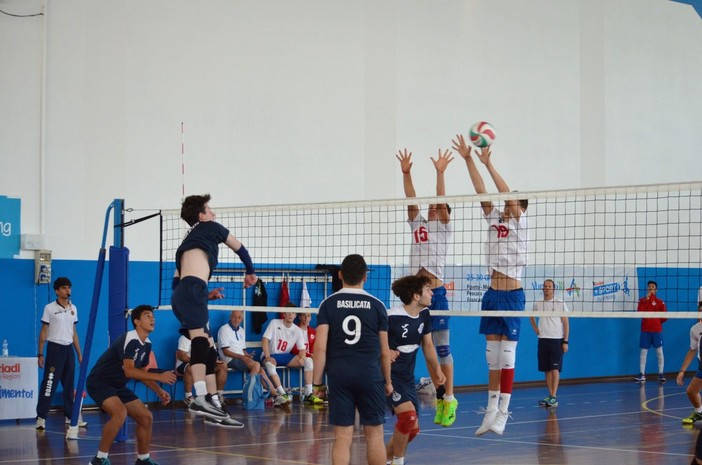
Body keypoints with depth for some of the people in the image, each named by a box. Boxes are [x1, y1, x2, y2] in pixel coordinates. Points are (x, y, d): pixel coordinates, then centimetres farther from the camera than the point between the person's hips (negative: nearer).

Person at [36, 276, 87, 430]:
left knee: (70, 384, 9)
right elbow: (43, 332, -3)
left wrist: (79, 353, 15)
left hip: (69, 349, 5)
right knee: (49, 383, -9)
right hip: (55, 348, -5)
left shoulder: (73, 308, 11)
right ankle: (41, 417, -7)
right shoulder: (50, 308, -4)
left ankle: (70, 416, 17)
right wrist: (40, 354, -8)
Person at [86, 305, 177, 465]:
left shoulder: (146, 344, 6)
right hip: (99, 381, -9)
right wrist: (159, 377, -31)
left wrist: (159, 391, 5)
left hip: (118, 386, 9)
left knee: (146, 417, 5)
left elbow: (141, 372, 17)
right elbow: (129, 371, -31)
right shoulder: (129, 339, -23)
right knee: (120, 412, -32)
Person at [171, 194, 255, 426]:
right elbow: (240, 248, 29)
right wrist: (250, 272, 45)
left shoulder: (189, 238, 32)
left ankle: (214, 403, 12)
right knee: (200, 340, -25)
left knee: (209, 351, 12)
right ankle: (200, 398, -43)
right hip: (192, 289, -9)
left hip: (180, 294, 9)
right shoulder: (210, 227, 16)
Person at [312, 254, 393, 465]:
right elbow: (384, 352, 6)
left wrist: (317, 382, -1)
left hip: (339, 376, 0)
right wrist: (388, 381, 17)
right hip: (370, 376, 0)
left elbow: (320, 347, -5)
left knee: (342, 437, 0)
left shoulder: (328, 304, 1)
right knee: (374, 434, 7)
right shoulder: (377, 306, 3)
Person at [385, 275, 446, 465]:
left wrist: (437, 369, 2)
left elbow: (427, 344, 14)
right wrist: (385, 352, -34)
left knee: (412, 429, 7)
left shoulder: (424, 315, 3)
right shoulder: (392, 316, -21)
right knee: (408, 415, -25)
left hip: (407, 378, 8)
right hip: (388, 375, -8)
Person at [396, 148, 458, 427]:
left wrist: (440, 172, -13)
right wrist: (406, 173, 2)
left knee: (442, 347, -3)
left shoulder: (444, 228, 5)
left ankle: (449, 399, 0)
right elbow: (411, 200, 10)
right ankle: (441, 396, 12)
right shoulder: (418, 224, 17)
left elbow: (441, 201, -7)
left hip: (436, 293, -5)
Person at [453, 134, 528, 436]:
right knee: (492, 356, 8)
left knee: (507, 354, -5)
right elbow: (481, 190, 4)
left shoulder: (521, 224, -4)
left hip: (512, 295, -6)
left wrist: (488, 164, -20)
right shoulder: (495, 219, 11)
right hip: (492, 294, 6)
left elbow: (508, 194, -17)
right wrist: (468, 159, -3)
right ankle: (491, 411, 12)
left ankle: (503, 414, -4)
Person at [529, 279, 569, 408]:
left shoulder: (560, 304, -2)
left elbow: (566, 323, -2)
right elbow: (531, 317, 28)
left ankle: (554, 397, -13)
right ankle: (550, 396, 9)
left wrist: (565, 341, -7)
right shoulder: (538, 304, 8)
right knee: (546, 370, 4)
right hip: (543, 339, 4)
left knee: (555, 369, -10)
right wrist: (535, 329, 12)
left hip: (557, 340, -4)